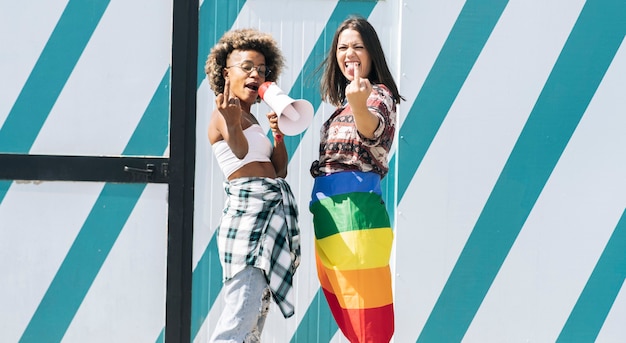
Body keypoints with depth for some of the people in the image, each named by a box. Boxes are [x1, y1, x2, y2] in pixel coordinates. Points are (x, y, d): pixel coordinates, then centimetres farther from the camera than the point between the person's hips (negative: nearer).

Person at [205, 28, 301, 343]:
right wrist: (231, 123, -48)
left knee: (256, 313, 10)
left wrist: (278, 134, 2)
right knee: (241, 316, -17)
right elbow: (240, 151, -28)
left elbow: (279, 169, 18)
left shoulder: (250, 119, 20)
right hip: (249, 207, -10)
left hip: (273, 210, 10)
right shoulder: (223, 114, -6)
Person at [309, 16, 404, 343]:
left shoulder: (378, 93, -7)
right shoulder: (343, 100, 20)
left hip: (353, 206, -10)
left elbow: (371, 128, -31)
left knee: (365, 312, -9)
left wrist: (359, 105, -52)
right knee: (342, 306, 13)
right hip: (327, 208, 10)